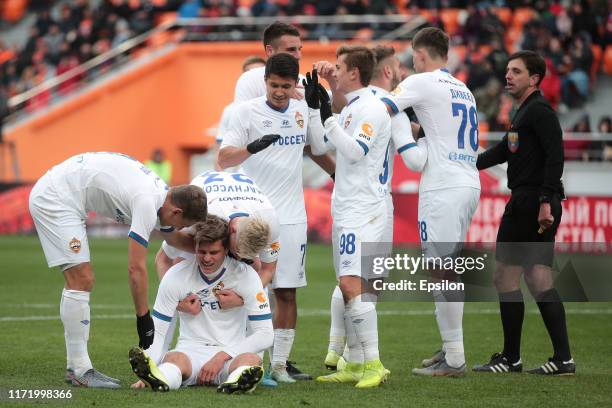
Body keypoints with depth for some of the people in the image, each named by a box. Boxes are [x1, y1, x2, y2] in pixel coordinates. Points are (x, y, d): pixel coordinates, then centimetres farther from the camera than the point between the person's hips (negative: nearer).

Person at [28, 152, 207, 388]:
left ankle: (76, 367, 12)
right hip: (54, 198, -10)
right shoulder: (147, 203, -23)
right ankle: (80, 370, -10)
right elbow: (136, 268, -21)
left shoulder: (161, 195, 6)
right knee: (81, 281, -12)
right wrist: (143, 318, -14)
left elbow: (174, 238, 26)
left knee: (79, 283, 10)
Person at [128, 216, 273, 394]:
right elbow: (157, 331, -1)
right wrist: (148, 369, -20)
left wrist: (221, 357, -17)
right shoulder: (176, 275, -3)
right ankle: (158, 378, -70)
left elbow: (265, 334, -6)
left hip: (231, 354, 0)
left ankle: (236, 382, -70)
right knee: (174, 358, -35)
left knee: (251, 359, -36)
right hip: (190, 351, 0)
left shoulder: (245, 275, -5)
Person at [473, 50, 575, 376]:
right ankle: (563, 358, 5)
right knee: (538, 279, 8)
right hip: (538, 205, 10)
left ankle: (510, 358, 1)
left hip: (529, 203, -10)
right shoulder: (524, 113, 21)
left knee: (505, 276, -4)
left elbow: (555, 156, -20)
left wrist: (546, 200, -25)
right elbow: (503, 151, 28)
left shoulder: (539, 111, -10)